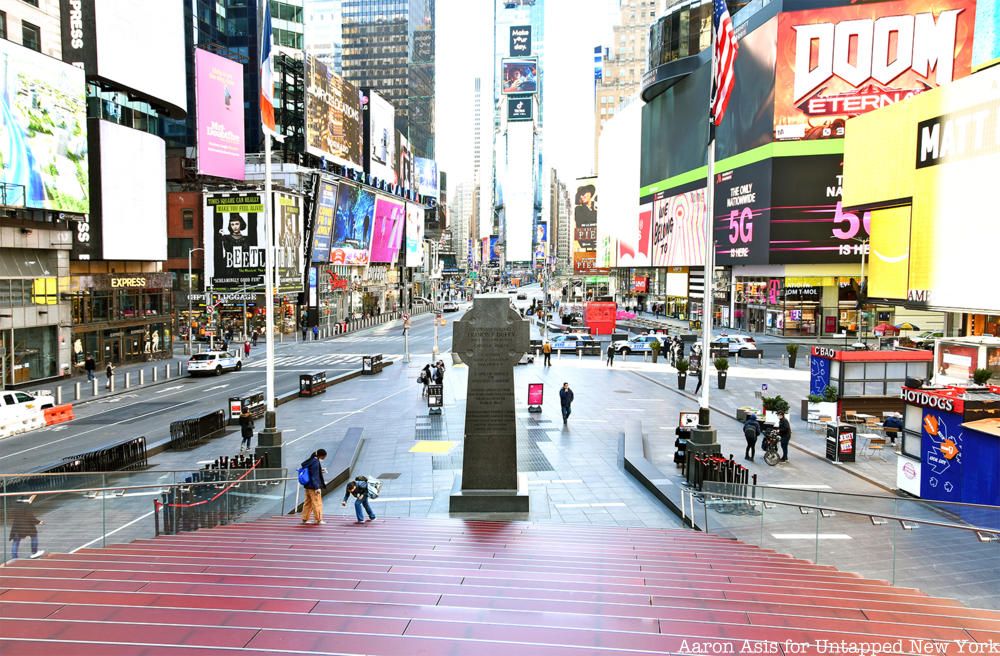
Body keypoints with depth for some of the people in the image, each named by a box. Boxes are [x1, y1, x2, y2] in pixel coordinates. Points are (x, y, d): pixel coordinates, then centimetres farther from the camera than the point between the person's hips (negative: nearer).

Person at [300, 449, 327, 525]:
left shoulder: (310, 460, 8)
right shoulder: (316, 462, -18)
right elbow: (315, 476, -20)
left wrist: (320, 470, 17)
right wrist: (317, 487, -19)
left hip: (308, 486, 9)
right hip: (313, 487, -9)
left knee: (308, 502, 15)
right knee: (317, 503, 0)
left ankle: (305, 519, 20)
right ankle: (319, 519, 6)